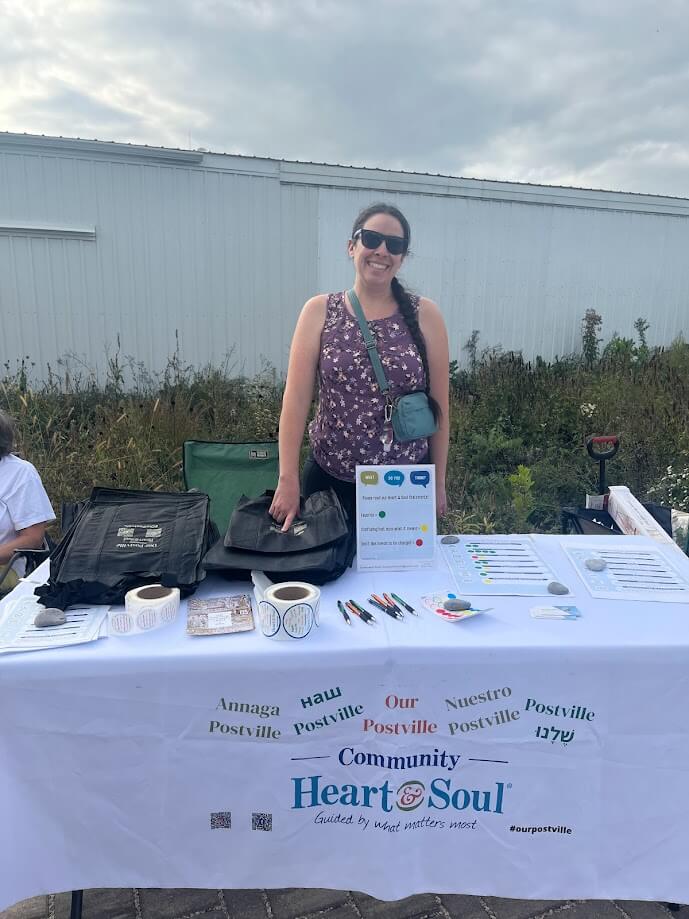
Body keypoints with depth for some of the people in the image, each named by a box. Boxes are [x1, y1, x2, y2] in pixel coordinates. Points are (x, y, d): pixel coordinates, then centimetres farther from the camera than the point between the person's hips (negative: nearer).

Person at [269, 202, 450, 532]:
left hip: (407, 483, 0)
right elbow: (297, 399, -6)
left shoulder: (425, 315, -2)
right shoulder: (319, 311, -2)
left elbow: (439, 406, 2)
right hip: (330, 479, 0)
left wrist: (437, 483, 5)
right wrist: (288, 479, -11)